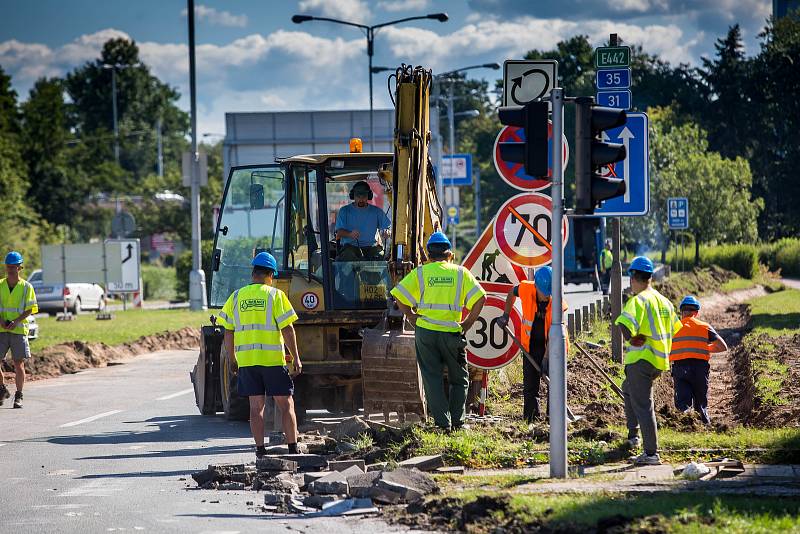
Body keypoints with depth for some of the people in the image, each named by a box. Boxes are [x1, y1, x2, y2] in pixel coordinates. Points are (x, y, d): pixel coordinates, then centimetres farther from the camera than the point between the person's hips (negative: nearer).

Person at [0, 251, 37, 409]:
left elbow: (30, 309, -1)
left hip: (19, 329, -2)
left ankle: (18, 396, 8)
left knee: (19, 364, -2)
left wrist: (16, 322, -16)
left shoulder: (26, 287, 2)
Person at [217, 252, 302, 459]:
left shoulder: (236, 297, 6)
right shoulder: (276, 295, -4)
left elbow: (228, 333, 7)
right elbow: (287, 329, -8)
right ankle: (293, 450, 2)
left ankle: (260, 451, 6)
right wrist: (296, 358, -3)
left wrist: (232, 359, 17)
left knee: (256, 406, 8)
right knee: (286, 405, 5)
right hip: (273, 359, -3)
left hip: (246, 360, 3)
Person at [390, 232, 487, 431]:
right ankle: (457, 421, 11)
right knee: (459, 379, 15)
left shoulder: (420, 273, 5)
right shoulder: (460, 273, 5)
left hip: (425, 332, 0)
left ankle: (443, 422, -1)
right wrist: (468, 323, 4)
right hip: (452, 332, 0)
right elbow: (480, 298, -4)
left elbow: (399, 297, -3)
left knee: (432, 379, 5)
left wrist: (413, 318, 6)